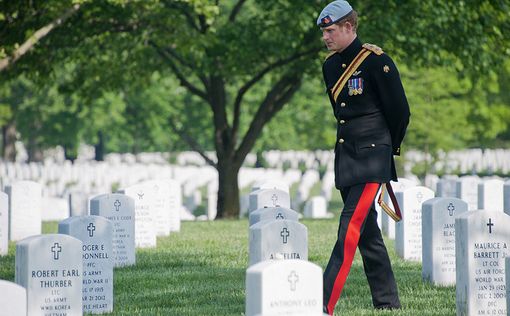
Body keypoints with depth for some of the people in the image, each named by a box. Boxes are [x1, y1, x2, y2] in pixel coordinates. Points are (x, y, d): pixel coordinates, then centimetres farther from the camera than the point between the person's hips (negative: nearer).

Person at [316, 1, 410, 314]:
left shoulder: (377, 61, -12)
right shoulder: (330, 65, 10)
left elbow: (400, 111, -6)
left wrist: (387, 148, 6)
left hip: (372, 157, -8)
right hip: (346, 155, 8)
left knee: (350, 228, -14)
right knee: (367, 232, 11)